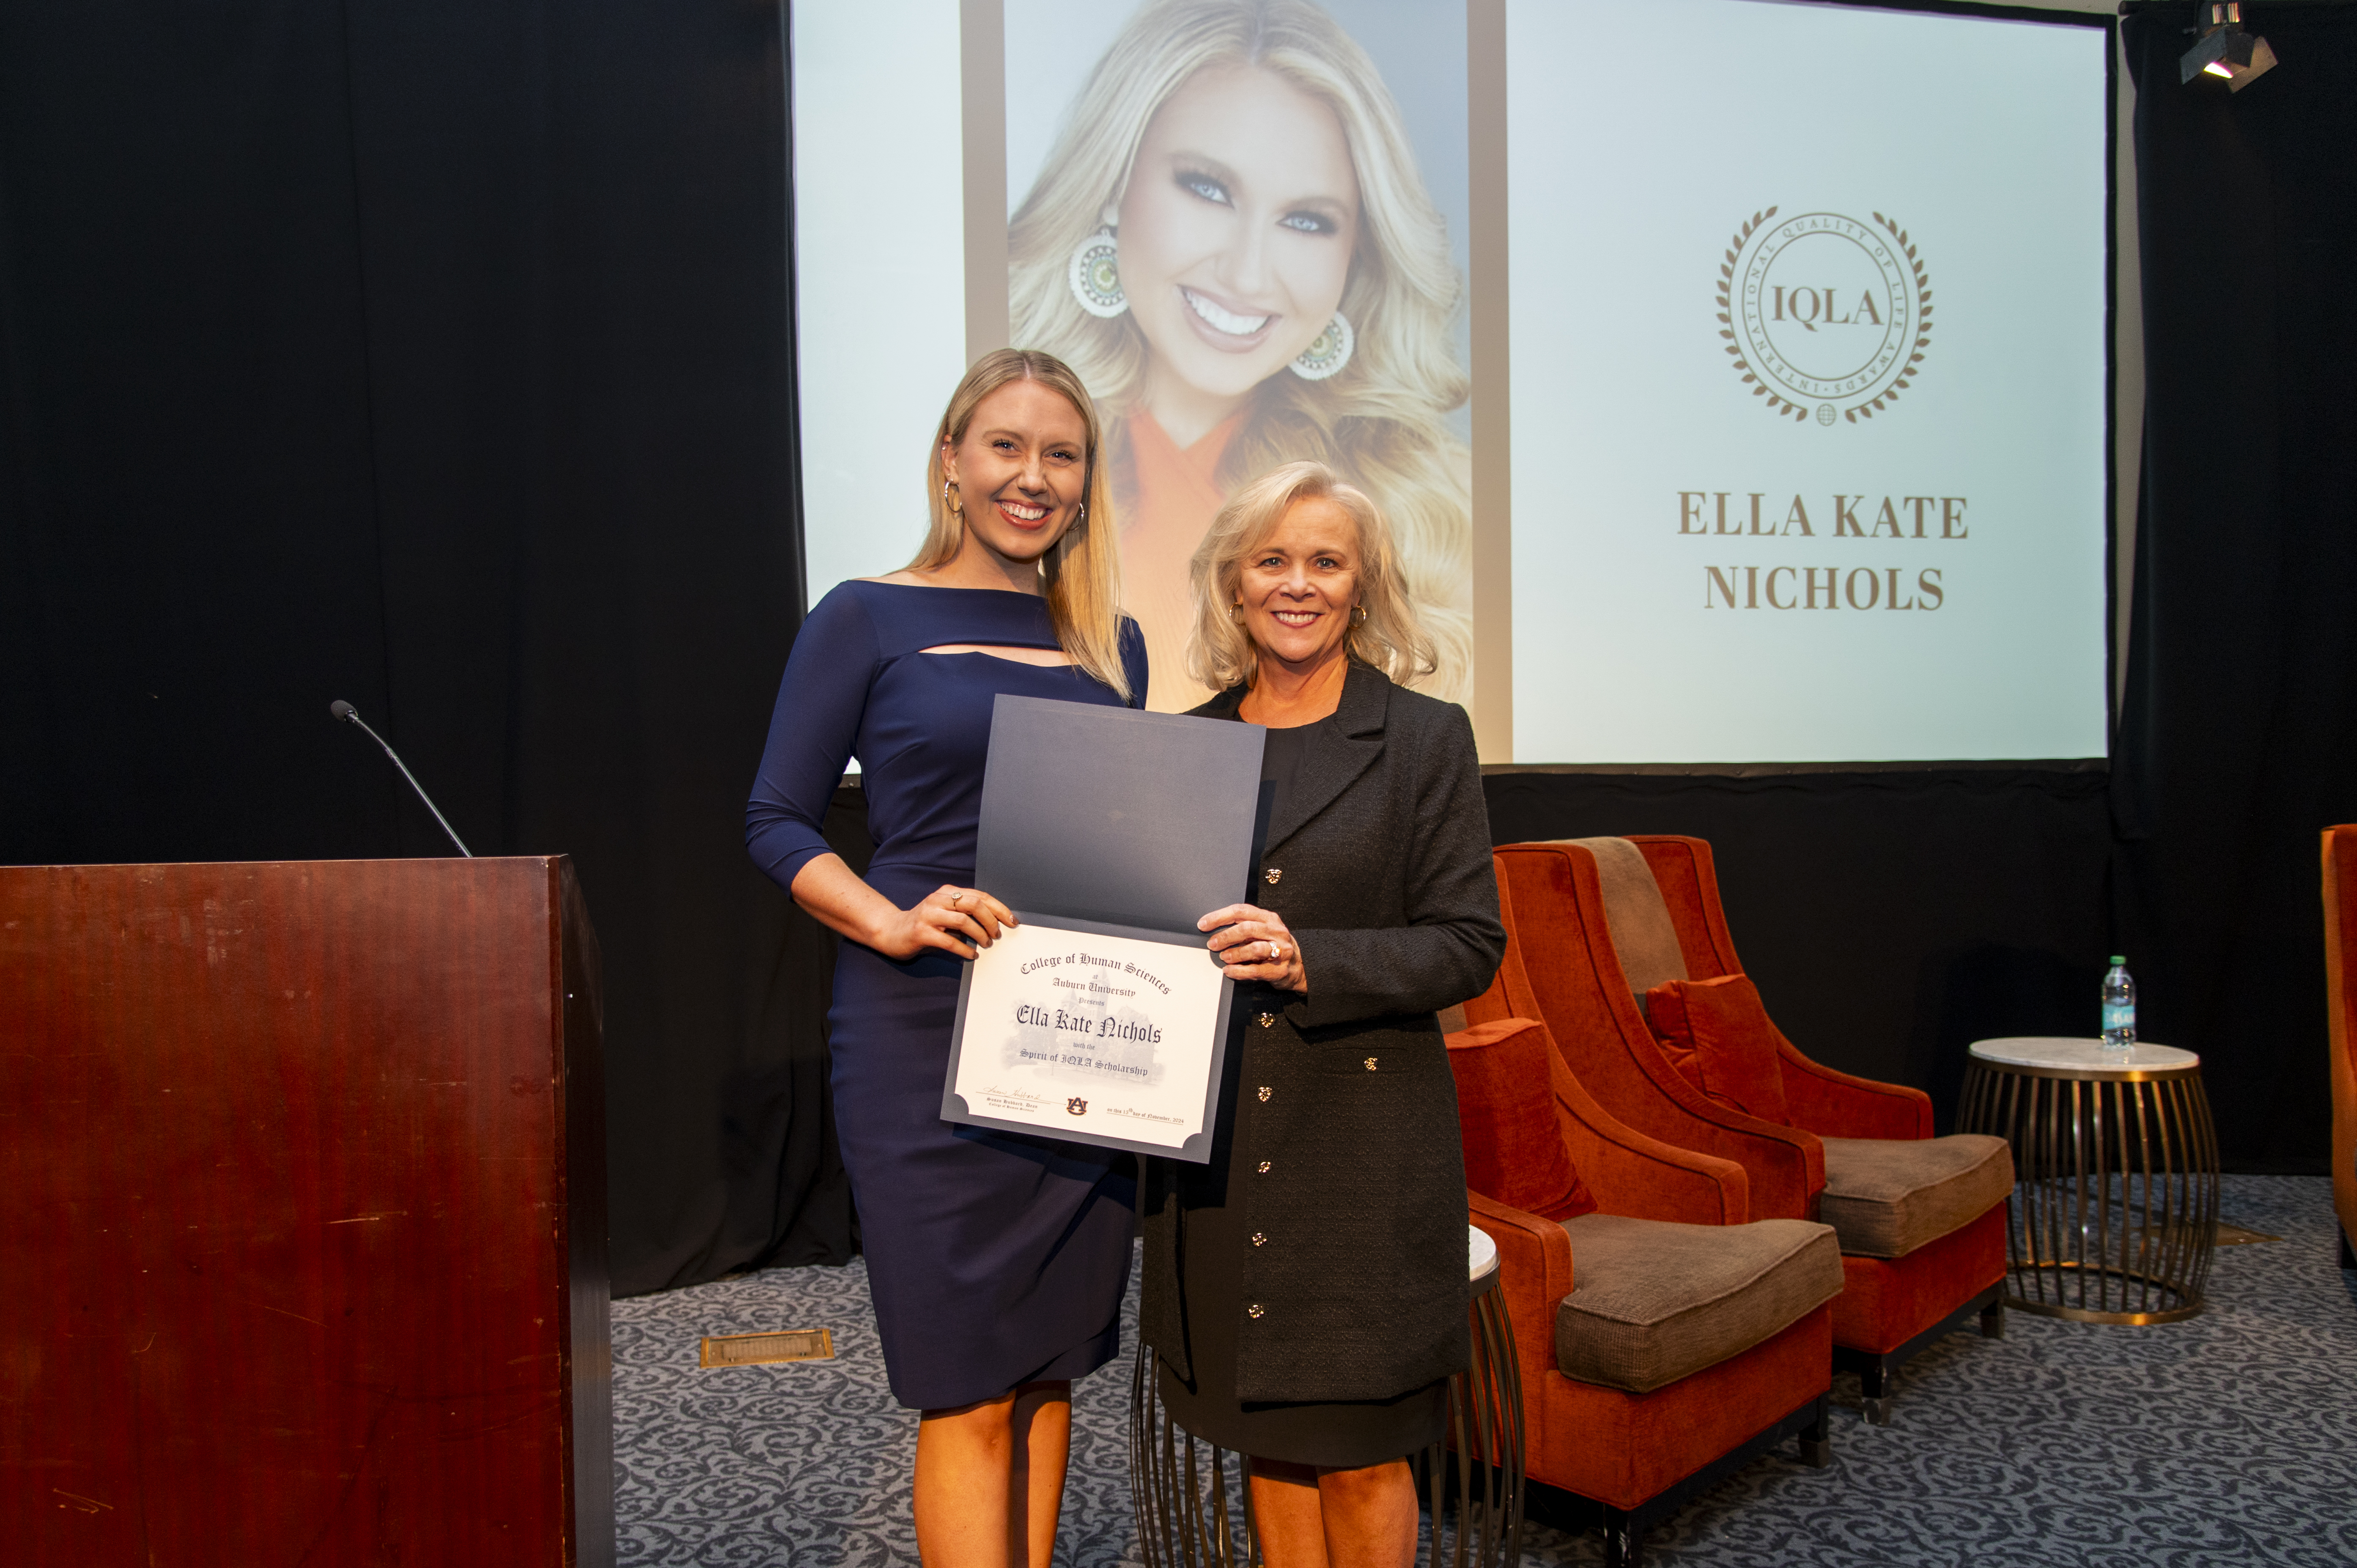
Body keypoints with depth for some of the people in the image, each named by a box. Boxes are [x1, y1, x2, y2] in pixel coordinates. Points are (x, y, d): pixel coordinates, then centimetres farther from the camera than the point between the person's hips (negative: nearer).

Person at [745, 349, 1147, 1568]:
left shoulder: (1110, 644, 12)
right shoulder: (868, 620, -1)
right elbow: (777, 823, -2)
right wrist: (894, 921, -18)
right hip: (925, 1038, -4)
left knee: (1048, 1371, 14)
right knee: (970, 1395, 0)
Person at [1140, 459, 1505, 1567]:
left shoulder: (1426, 738, -2)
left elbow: (1469, 943, -7)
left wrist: (1312, 961, -20)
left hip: (1363, 1141, -3)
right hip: (1213, 1135, 4)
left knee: (1358, 1449, 6)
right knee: (1266, 1435, 15)